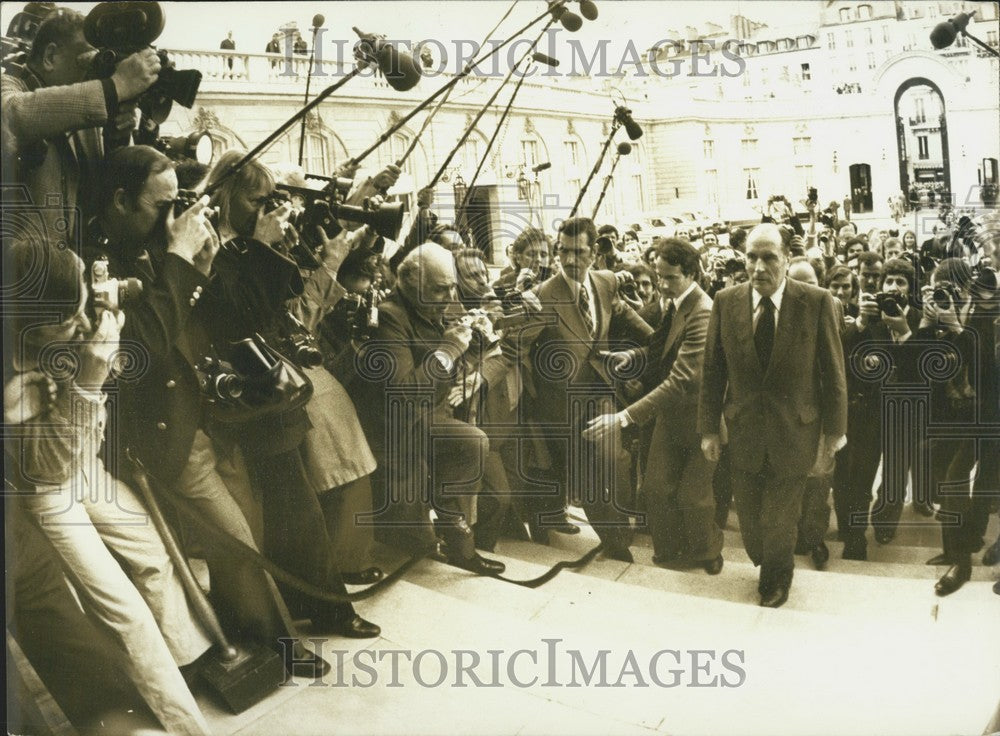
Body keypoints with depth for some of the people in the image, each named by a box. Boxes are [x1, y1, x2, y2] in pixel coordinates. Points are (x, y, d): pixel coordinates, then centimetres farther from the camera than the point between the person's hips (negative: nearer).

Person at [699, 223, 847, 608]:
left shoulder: (817, 302, -12)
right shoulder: (726, 302, -6)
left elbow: (833, 371, -5)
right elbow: (713, 370, 0)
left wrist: (835, 428, -1)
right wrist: (709, 428, 2)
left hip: (795, 433, -2)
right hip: (744, 431, 2)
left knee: (780, 519, 12)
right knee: (750, 517, 12)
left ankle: (776, 580, 41)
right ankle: (767, 569, 43)